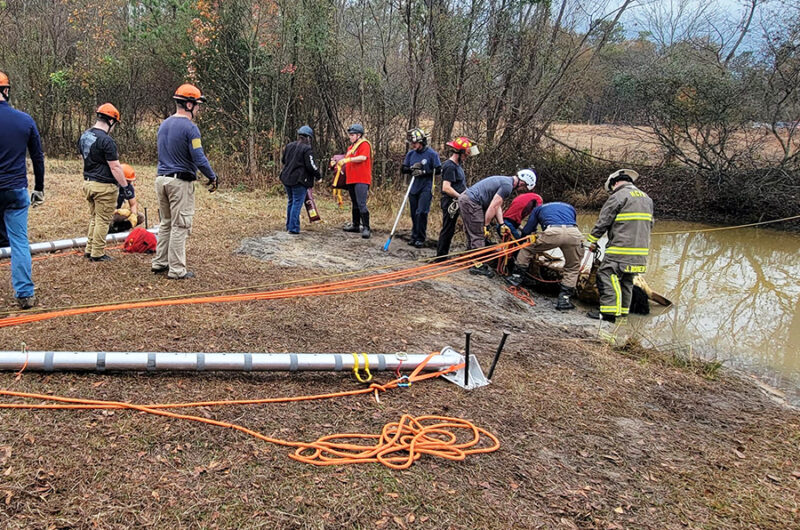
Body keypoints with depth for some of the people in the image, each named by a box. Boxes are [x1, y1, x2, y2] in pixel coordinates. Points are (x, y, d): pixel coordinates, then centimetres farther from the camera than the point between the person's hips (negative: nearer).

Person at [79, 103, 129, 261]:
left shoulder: (84, 136, 9)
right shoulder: (106, 140, -19)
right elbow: (115, 167, -20)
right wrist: (124, 186, -12)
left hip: (88, 182, 9)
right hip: (104, 186, -9)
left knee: (94, 218, 20)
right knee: (103, 220, 1)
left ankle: (90, 249, 25)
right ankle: (98, 253, 7)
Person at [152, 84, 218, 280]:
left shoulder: (164, 124, 13)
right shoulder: (190, 128, -14)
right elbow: (199, 158, -18)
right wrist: (213, 177, -4)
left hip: (161, 179, 8)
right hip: (180, 182, -8)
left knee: (166, 223, 18)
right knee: (180, 226, -2)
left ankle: (160, 262, 24)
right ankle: (176, 269, 2)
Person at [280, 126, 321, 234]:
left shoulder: (289, 146, 9)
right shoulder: (307, 149, -14)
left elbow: (283, 160, 21)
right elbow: (311, 166, -16)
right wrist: (318, 176, -2)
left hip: (287, 178, 7)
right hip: (299, 180, -7)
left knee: (291, 202, 19)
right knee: (297, 203, -2)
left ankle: (289, 226, 26)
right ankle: (293, 228, -2)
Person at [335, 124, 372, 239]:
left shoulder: (364, 144, -5)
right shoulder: (351, 147, 21)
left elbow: (363, 157, -22)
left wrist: (348, 159, -21)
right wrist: (340, 162, 9)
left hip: (362, 180, -9)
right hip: (351, 180, 9)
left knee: (361, 204, -16)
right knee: (355, 204, 16)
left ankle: (366, 228, -17)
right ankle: (356, 225, 26)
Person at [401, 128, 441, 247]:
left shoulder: (432, 154, -7)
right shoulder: (411, 154, 8)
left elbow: (438, 170, -8)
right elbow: (403, 169, 10)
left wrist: (423, 172, -17)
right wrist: (412, 168, -11)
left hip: (425, 189, -5)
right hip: (413, 188, 5)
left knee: (421, 213, -12)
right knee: (414, 214, 10)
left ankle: (421, 238, -2)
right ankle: (414, 237, 22)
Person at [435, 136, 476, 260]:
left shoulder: (458, 165, 15)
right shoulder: (450, 166, -17)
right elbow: (446, 188, -24)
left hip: (455, 203, 9)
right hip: (450, 202, -9)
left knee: (449, 230, 14)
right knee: (448, 230, -2)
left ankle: (443, 255, 23)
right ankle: (441, 256, 6)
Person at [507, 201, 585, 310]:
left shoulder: (538, 208, 34)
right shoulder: (570, 207, 41)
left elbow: (526, 231, 36)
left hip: (552, 232, -2)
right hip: (574, 234, 2)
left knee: (526, 249, 23)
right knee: (573, 267, 21)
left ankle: (517, 276, 27)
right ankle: (564, 298, 15)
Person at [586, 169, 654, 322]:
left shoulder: (619, 196, -7)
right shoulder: (647, 198, 19)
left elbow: (603, 221, -7)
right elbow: (650, 223, 23)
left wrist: (593, 240, 3)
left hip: (621, 247, -8)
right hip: (641, 249, 9)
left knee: (607, 275, -9)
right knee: (627, 280, 15)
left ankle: (609, 311, -16)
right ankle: (623, 309, 18)